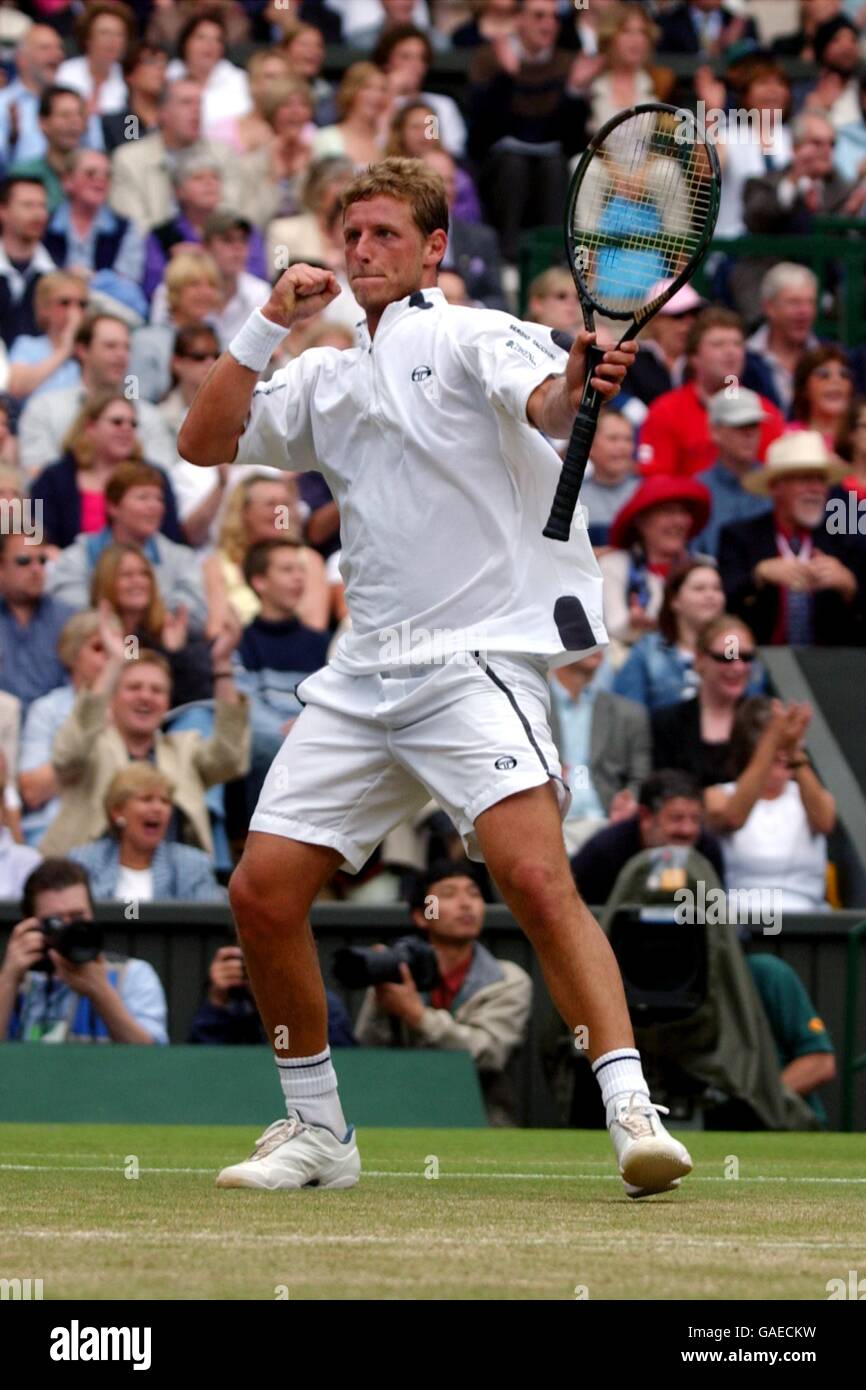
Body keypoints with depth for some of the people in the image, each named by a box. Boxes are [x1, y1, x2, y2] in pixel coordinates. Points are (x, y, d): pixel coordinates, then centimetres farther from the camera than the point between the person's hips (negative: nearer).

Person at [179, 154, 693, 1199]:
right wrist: (267, 325, 5)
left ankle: (632, 1115, -27)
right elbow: (204, 441, 15)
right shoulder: (324, 383, 20)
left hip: (479, 657, -7)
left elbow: (543, 403, -19)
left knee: (536, 879, -24)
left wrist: (576, 389, -43)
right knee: (262, 891, 0)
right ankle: (318, 1133, 15)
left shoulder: (472, 337, 0)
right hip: (362, 675, 7)